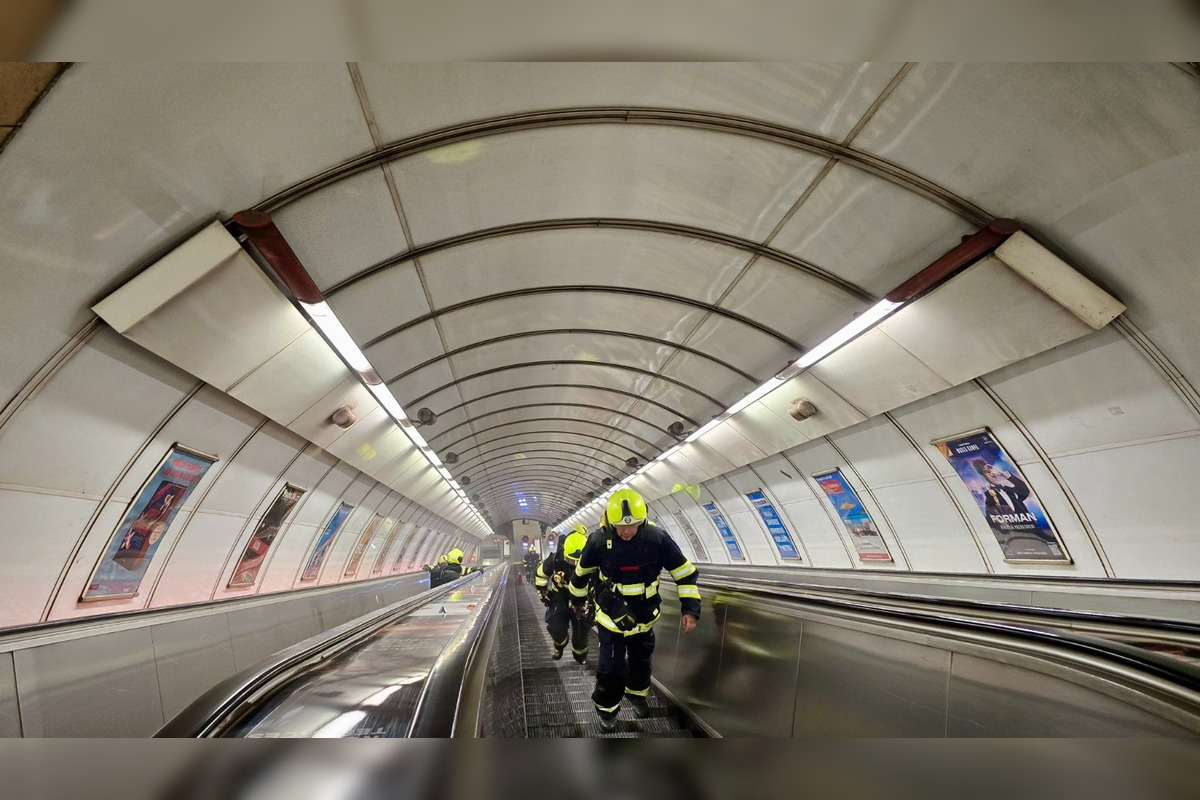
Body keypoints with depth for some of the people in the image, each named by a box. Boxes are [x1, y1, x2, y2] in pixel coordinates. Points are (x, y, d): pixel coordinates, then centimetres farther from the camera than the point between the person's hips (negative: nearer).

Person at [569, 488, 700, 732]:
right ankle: (606, 708, 30)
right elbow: (581, 572, -3)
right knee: (611, 667, 0)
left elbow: (686, 573, -14)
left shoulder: (657, 539, -25)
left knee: (641, 661, 23)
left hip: (644, 616, 2)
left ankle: (637, 695, 52)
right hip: (612, 616, -2)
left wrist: (690, 609, -18)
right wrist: (577, 599, 11)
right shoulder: (599, 541, -23)